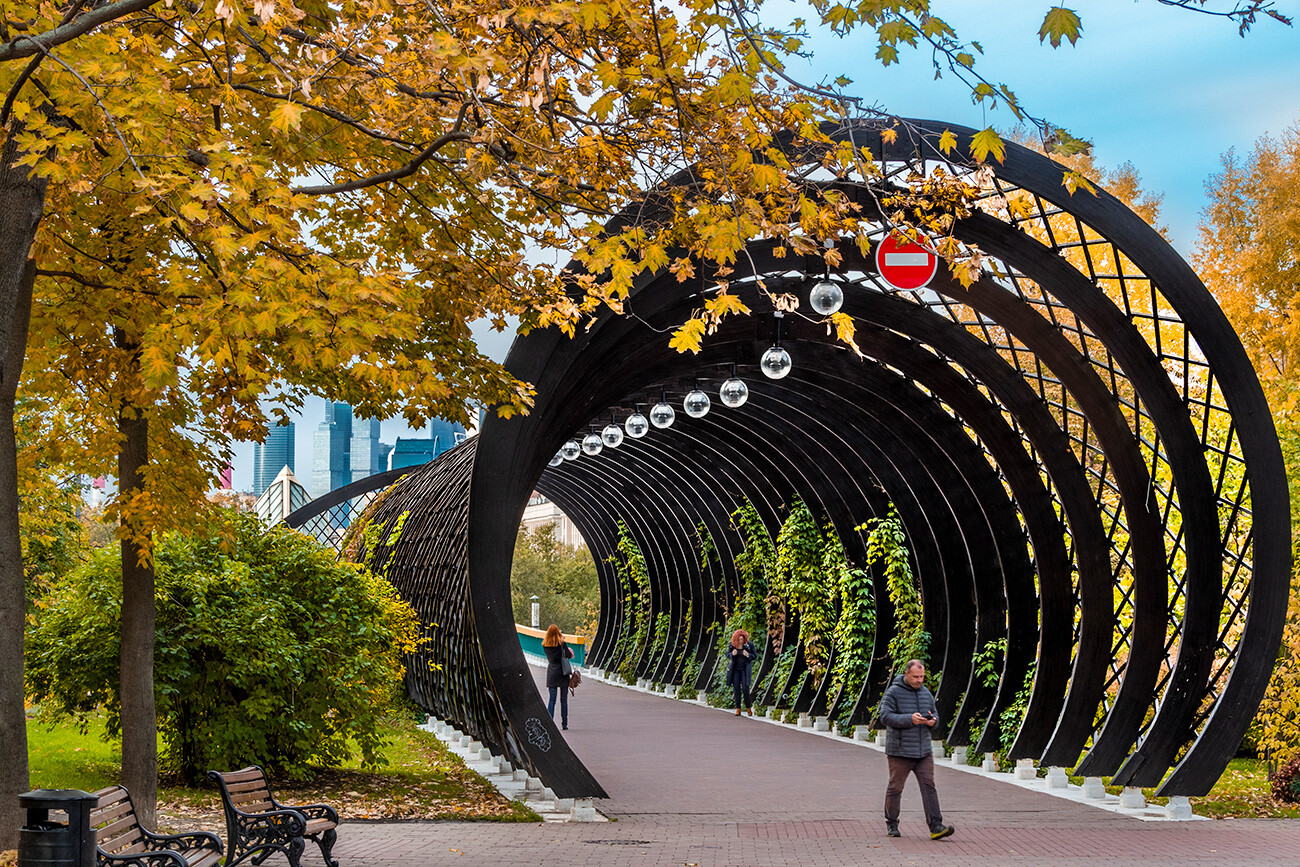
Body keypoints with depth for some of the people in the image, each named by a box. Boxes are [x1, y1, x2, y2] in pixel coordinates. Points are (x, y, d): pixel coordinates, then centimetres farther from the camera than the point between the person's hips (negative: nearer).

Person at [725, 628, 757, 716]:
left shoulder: (749, 644, -7)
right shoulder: (733, 645, -2)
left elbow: (755, 656, 0)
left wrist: (748, 655, -22)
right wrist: (732, 654, -13)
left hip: (745, 668, -2)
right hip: (735, 668, 2)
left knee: (745, 688, -12)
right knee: (736, 688, -1)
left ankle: (748, 707, 3)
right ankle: (738, 708, 6)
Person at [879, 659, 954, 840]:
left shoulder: (925, 693, 10)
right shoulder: (893, 693, -8)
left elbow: (935, 714, 17)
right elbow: (886, 716, -17)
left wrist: (932, 720, -8)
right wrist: (910, 719, -27)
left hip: (923, 751, 5)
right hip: (899, 751, -4)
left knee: (928, 786, -5)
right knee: (895, 788, 6)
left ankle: (936, 827, -10)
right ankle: (891, 824, 23)